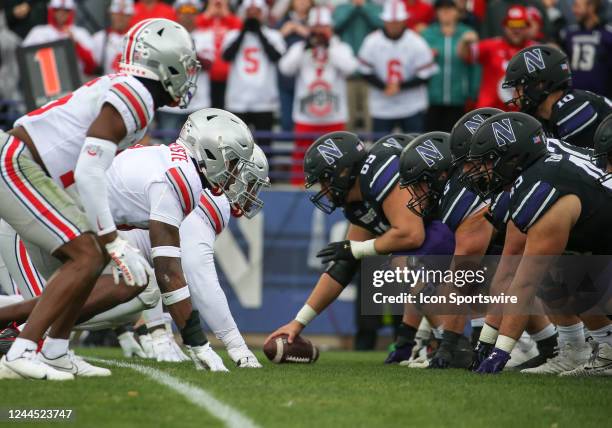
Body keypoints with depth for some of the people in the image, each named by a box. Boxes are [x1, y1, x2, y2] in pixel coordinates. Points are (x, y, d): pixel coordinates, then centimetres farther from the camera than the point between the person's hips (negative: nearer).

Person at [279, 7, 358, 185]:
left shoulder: (340, 48, 4)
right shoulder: (300, 47, 6)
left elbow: (349, 67, -15)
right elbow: (286, 68, -10)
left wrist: (330, 45, -16)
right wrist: (305, 48, -17)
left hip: (334, 116, 0)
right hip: (305, 117, 0)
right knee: (301, 157, 1)